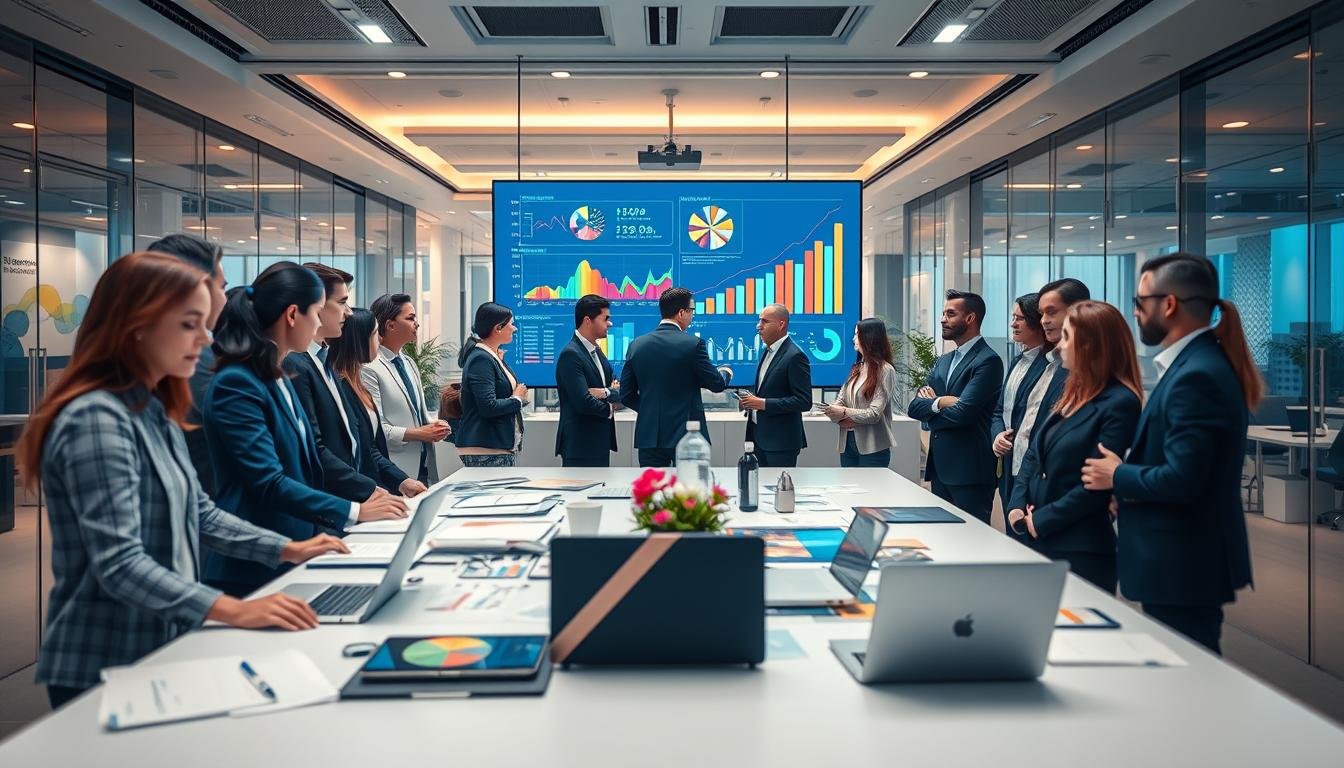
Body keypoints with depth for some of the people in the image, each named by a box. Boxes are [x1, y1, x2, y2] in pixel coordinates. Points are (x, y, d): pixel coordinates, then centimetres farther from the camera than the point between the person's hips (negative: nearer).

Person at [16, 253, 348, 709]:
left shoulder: (156, 412, 7)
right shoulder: (96, 419, -22)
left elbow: (196, 514, 15)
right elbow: (119, 564, -28)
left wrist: (286, 550, 7)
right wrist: (232, 611, -37)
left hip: (159, 651, 9)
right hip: (104, 672, -9)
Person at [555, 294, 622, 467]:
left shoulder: (597, 351, 13)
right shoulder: (571, 355, -15)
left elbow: (621, 392, 10)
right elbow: (583, 402, -22)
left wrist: (607, 393, -13)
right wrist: (609, 409, -4)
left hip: (600, 442, 9)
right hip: (579, 446, -9)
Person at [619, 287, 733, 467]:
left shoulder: (636, 345, 3)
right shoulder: (693, 344, -10)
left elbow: (626, 396, 6)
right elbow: (716, 384, -2)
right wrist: (726, 373, 21)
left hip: (649, 435, 4)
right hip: (687, 434, -4)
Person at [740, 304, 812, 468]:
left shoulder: (795, 356, -15)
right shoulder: (768, 351, 12)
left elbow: (804, 401, -19)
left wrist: (763, 403, -20)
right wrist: (751, 402, 2)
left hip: (781, 441, -8)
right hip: (759, 436, 8)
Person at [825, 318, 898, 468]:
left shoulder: (885, 370, -9)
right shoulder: (857, 368, 12)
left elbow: (874, 414, -14)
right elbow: (840, 401, 9)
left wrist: (844, 412, -12)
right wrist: (840, 419, -11)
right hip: (847, 443, 6)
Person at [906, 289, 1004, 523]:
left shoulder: (988, 361, -10)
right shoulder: (943, 362, 16)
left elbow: (963, 413, -20)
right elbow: (914, 407, 8)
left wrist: (929, 407, -2)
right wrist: (938, 403, -12)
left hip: (970, 471, -8)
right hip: (940, 468, 8)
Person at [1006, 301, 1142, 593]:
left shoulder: (1120, 404, -15)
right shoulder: (1074, 392, 11)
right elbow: (1034, 453, 13)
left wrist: (1040, 520, -13)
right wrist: (1017, 505, 0)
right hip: (1039, 540, 8)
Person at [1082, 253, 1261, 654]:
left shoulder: (1197, 376, -22)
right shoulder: (1197, 363, 9)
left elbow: (1182, 479, -26)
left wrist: (1117, 478, -11)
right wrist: (1129, 487, 4)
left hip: (1183, 566, -10)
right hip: (1182, 560, 10)